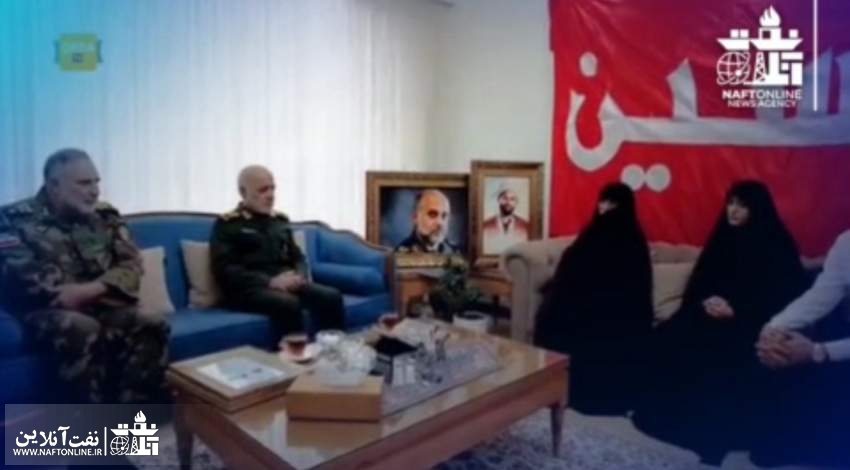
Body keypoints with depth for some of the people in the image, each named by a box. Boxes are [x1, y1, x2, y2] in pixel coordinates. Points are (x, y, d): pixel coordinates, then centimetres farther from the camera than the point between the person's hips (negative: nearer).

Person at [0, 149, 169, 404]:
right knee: (84, 330, -37)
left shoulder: (105, 216, 13)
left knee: (151, 327, -26)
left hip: (103, 306, 3)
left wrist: (92, 289, -18)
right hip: (47, 310, -3)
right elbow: (21, 276, -10)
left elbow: (131, 265, 3)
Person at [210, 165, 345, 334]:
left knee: (332, 296, -21)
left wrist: (298, 276, -4)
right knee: (289, 303, -36)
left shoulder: (280, 220, 20)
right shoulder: (227, 224, 4)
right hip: (250, 288, -5)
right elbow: (225, 270, -7)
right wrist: (269, 281, -20)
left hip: (285, 283, 5)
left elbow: (298, 257, 21)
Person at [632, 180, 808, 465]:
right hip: (710, 312, 5)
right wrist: (706, 301, -9)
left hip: (750, 321, -5)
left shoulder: (776, 246, 0)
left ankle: (716, 428, -25)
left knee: (718, 351, -34)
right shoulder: (723, 238, 16)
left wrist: (736, 310, -20)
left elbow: (783, 294, -7)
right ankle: (667, 412, -14)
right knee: (670, 337, -22)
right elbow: (699, 280, 15)